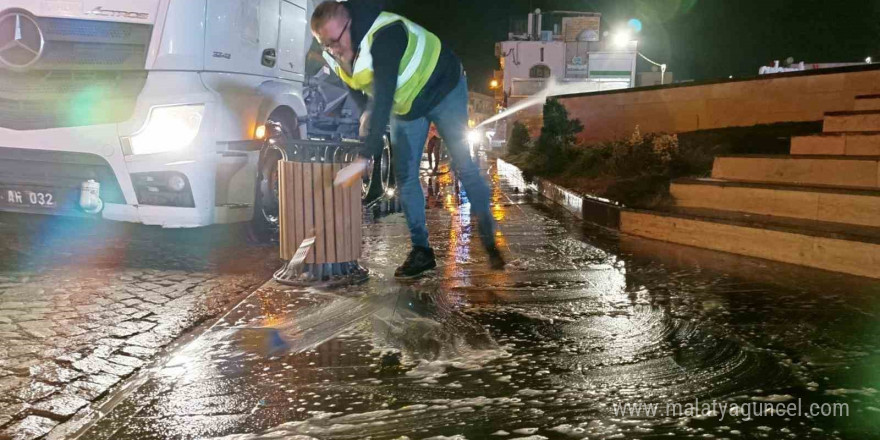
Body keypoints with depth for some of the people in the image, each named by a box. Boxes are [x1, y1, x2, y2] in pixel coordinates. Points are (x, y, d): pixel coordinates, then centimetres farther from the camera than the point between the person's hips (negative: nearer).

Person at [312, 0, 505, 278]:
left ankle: (490, 242, 2)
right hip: (404, 106, 7)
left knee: (463, 166, -9)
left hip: (443, 89, -6)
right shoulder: (334, 55, -15)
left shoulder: (384, 36, -39)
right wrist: (366, 112, -6)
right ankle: (421, 251, 4)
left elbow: (383, 98, -47)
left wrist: (364, 158, -52)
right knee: (405, 176, -2)